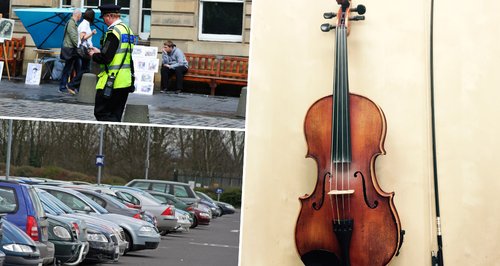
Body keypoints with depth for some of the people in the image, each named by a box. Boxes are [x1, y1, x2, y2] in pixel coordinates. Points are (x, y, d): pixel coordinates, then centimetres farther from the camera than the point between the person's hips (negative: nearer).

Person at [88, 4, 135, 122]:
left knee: (101, 113, -5)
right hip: (126, 81, 9)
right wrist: (100, 52, 19)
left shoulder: (113, 31, -14)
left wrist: (94, 55, 1)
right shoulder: (128, 30, 15)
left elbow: (105, 58, -20)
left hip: (112, 81, -9)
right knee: (115, 116, 12)